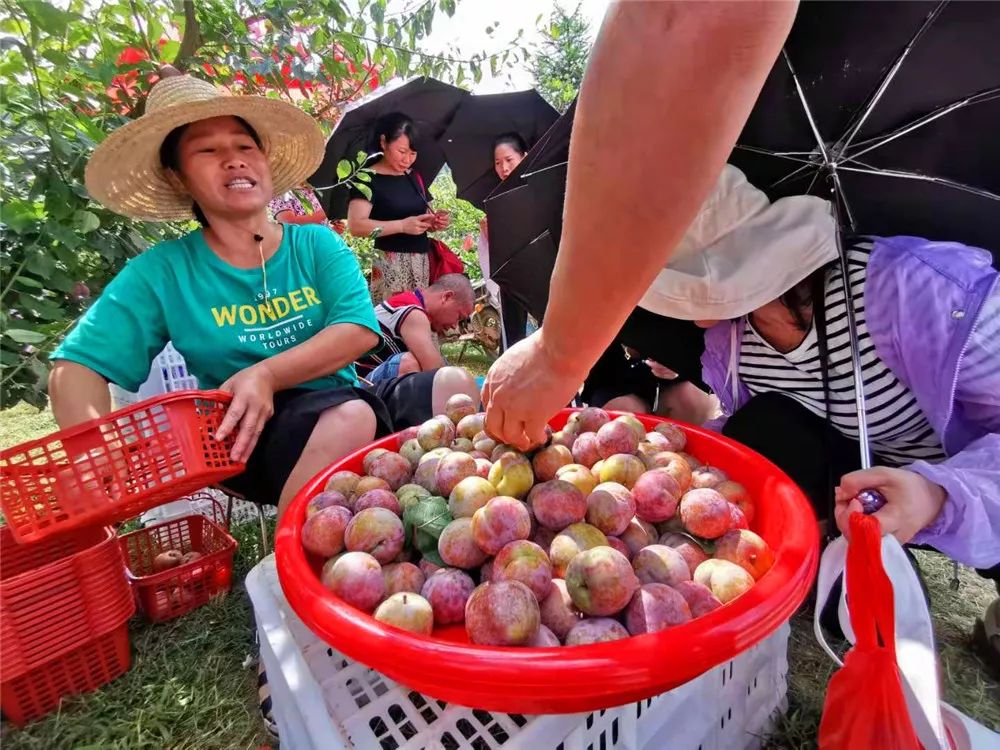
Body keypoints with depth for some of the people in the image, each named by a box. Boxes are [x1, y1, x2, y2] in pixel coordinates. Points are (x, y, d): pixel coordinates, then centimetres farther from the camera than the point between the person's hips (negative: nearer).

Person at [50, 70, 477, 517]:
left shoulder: (317, 244, 6)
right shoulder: (163, 271, 2)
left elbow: (361, 329, -8)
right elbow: (77, 365, -1)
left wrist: (267, 375, -22)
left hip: (349, 397, 3)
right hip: (256, 435, -2)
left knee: (454, 385, -22)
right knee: (351, 416, -34)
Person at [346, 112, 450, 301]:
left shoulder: (414, 177, 15)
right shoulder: (368, 178, -4)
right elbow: (356, 225, -15)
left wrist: (436, 222, 1)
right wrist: (402, 225, -22)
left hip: (421, 261, 6)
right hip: (389, 264, -6)